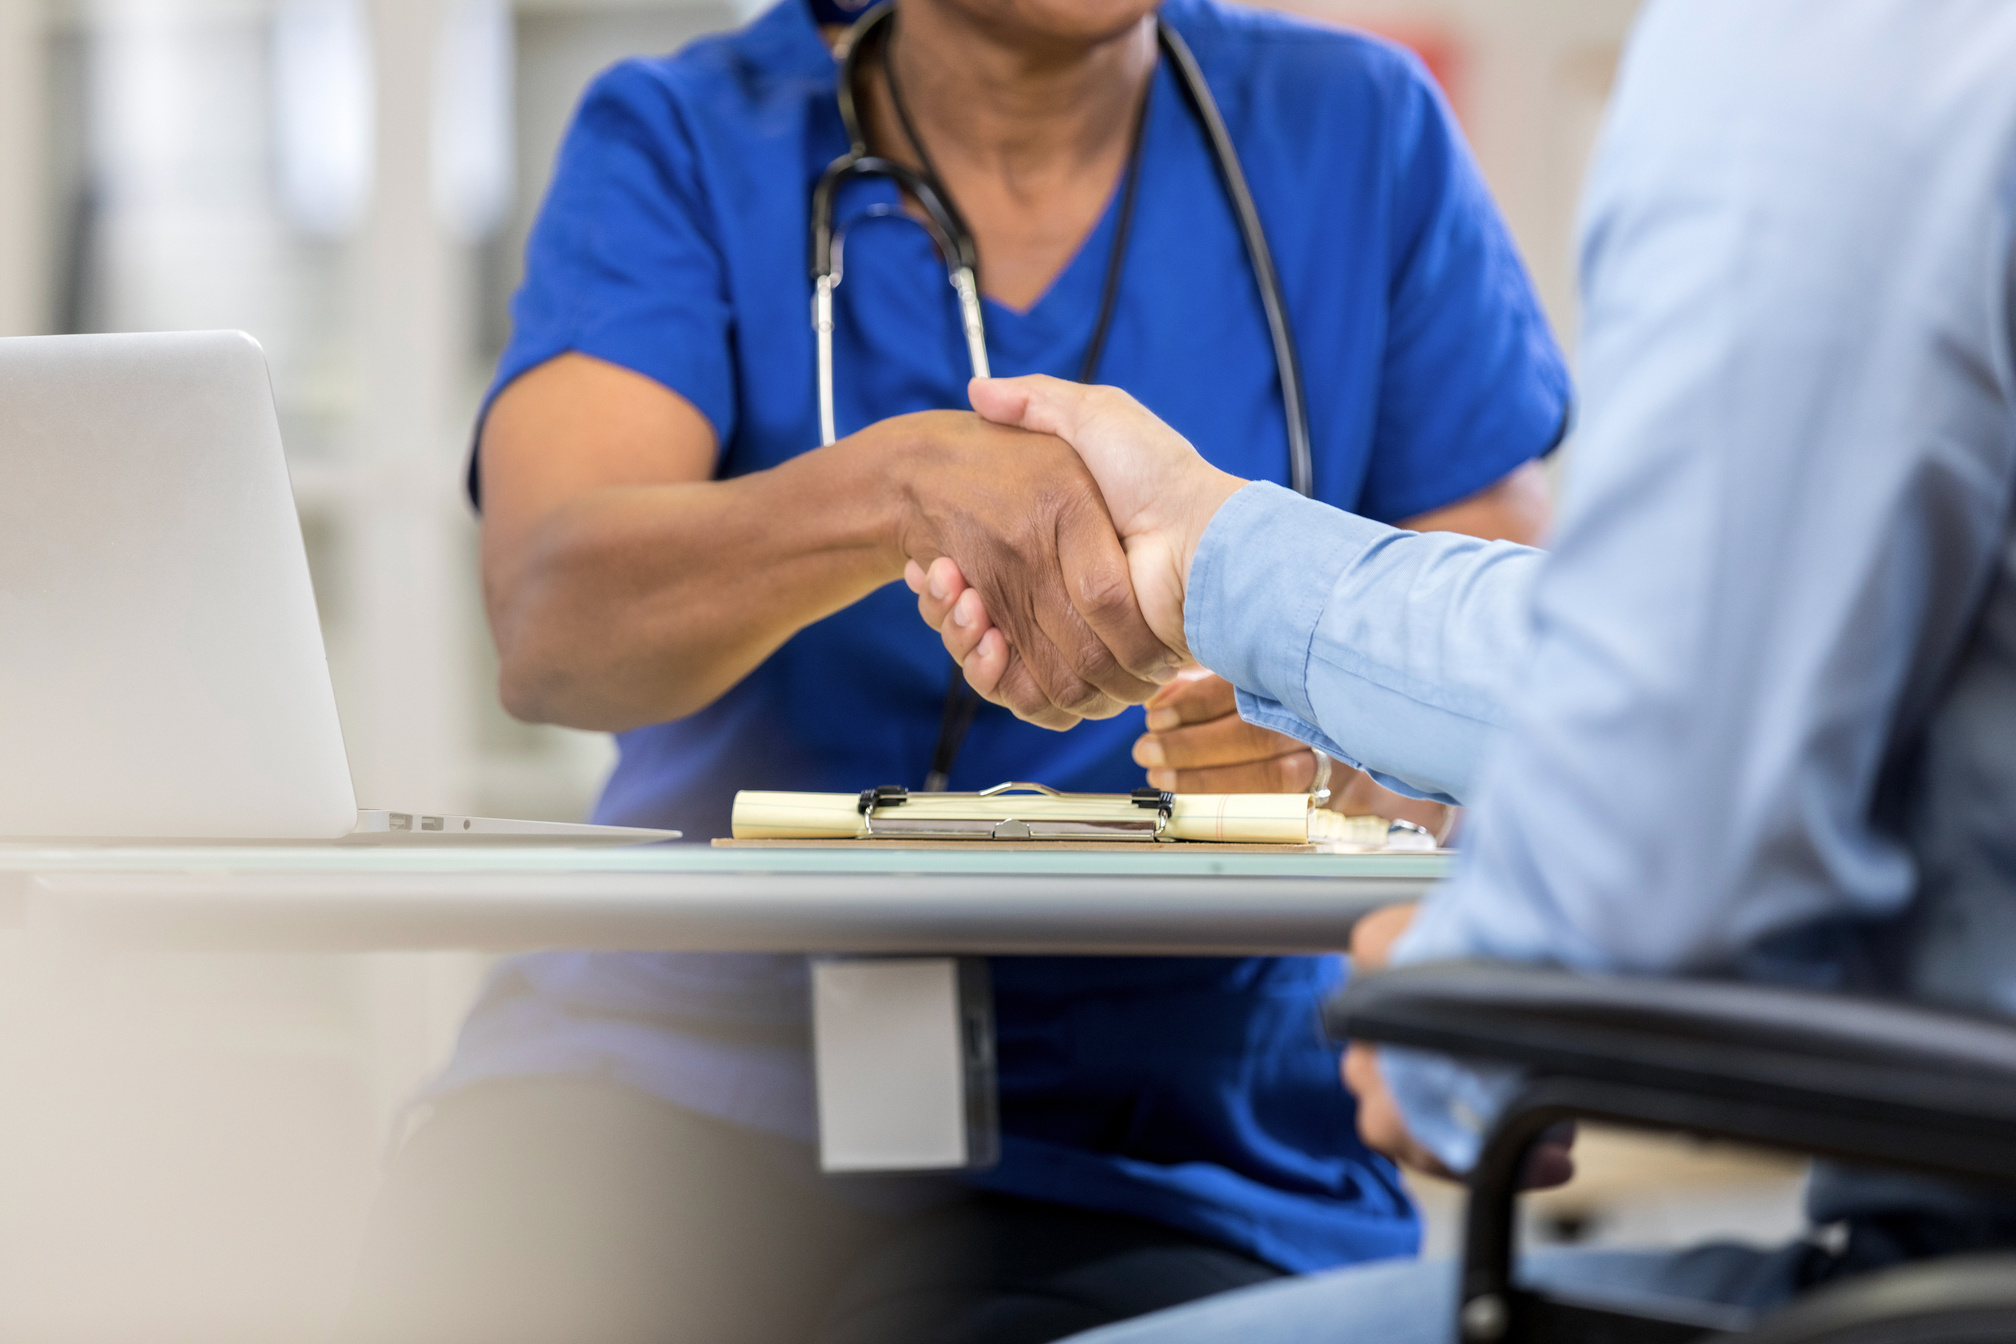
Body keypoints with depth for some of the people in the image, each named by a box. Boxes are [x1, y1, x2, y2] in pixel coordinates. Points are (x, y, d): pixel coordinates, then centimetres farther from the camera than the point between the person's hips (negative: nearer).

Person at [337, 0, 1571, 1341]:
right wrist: (901, 487, -33)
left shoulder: (1362, 137, 8)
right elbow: (546, 625, -14)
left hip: (1151, 1143, 0)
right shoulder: (682, 145, 4)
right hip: (679, 1075, 0)